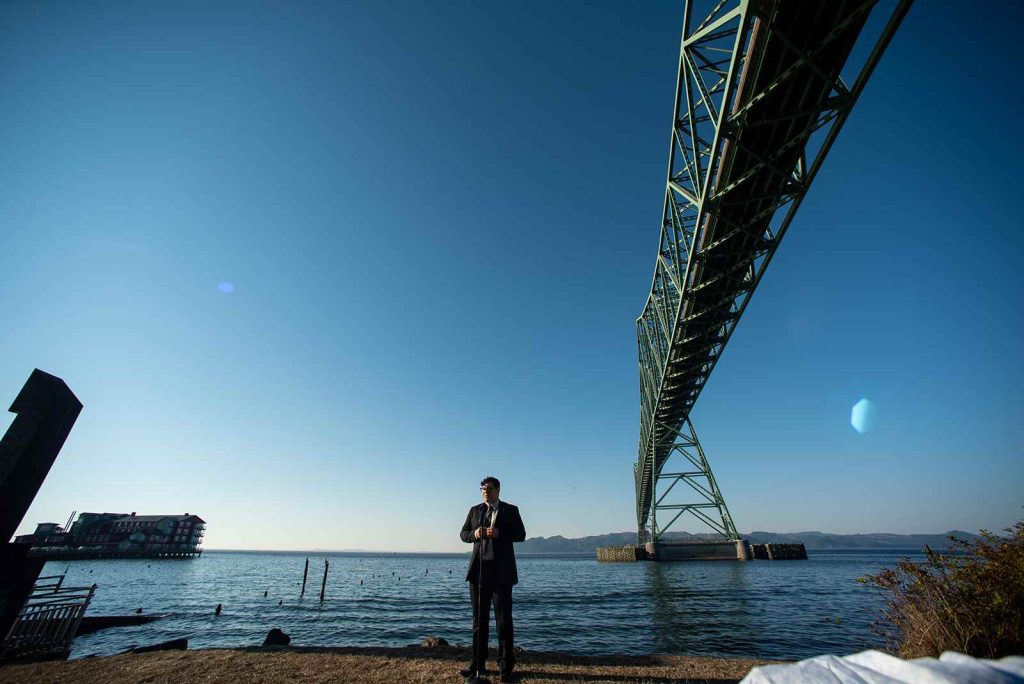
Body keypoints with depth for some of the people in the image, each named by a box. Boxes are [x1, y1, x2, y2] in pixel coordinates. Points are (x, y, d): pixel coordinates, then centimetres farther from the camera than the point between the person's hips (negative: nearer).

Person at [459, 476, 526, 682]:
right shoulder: (475, 510, 10)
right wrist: (474, 534, -12)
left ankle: (505, 667, 15)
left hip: (501, 571, -3)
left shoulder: (510, 510, 0)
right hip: (478, 569, 4)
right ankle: (478, 663, 26)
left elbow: (521, 535, -7)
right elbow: (463, 534, 10)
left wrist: (499, 533, -22)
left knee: (503, 619, 3)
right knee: (479, 618, 13)